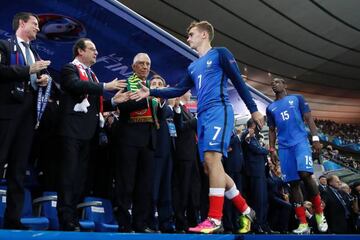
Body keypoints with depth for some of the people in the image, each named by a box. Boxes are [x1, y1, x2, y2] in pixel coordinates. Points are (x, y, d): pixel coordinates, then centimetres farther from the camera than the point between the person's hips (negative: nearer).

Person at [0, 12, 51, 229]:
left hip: (29, 111, 6)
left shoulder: (35, 54, 24)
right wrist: (28, 70, -14)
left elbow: (40, 80, 24)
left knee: (19, 167, 4)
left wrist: (45, 79, 2)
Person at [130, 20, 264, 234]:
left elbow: (238, 82, 1)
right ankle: (245, 210, 16)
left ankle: (215, 219, -20)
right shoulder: (193, 67, 25)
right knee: (210, 166, 4)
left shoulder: (220, 53, 5)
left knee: (212, 159, -20)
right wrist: (151, 92, 14)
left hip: (219, 111, -8)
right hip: (203, 117, 8)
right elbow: (179, 91, 23)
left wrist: (254, 110, -2)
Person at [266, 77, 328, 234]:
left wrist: (315, 138, -7)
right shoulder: (270, 108, 18)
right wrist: (272, 149, 9)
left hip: (300, 141, -3)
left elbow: (308, 118, 4)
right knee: (293, 183, -1)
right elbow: (271, 130, 19)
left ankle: (319, 212, -4)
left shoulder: (297, 98, 10)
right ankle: (303, 224, 1)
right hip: (284, 147, 3)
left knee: (305, 174, -24)